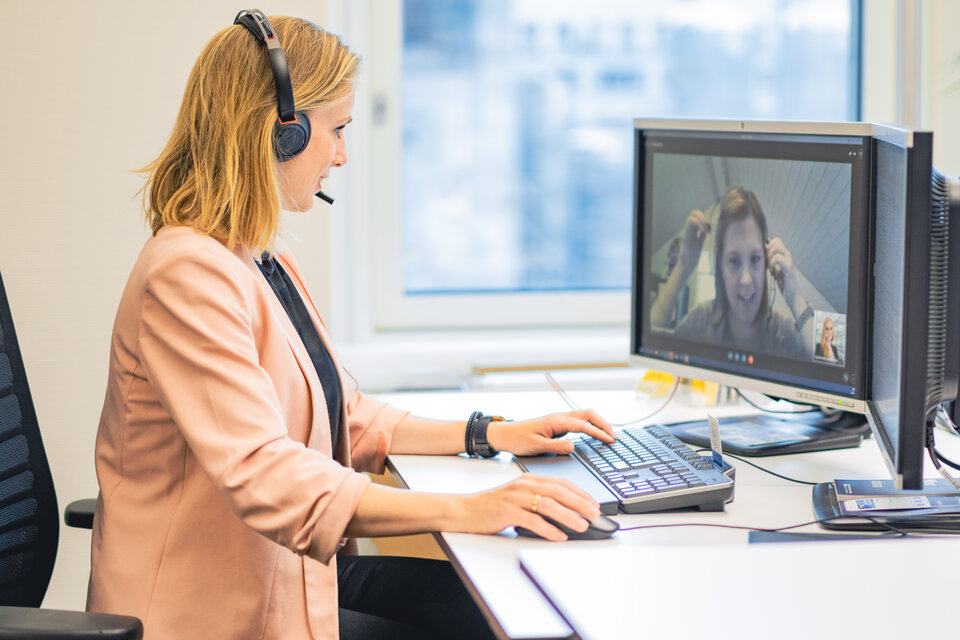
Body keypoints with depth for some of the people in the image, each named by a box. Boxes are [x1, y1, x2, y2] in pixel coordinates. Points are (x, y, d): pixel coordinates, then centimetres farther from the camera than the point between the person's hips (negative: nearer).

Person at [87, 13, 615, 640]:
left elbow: (348, 420, 21)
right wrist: (467, 510, -34)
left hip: (295, 574, 9)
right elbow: (262, 476, -29)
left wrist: (488, 435, 9)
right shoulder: (188, 274, -20)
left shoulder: (269, 264, 14)